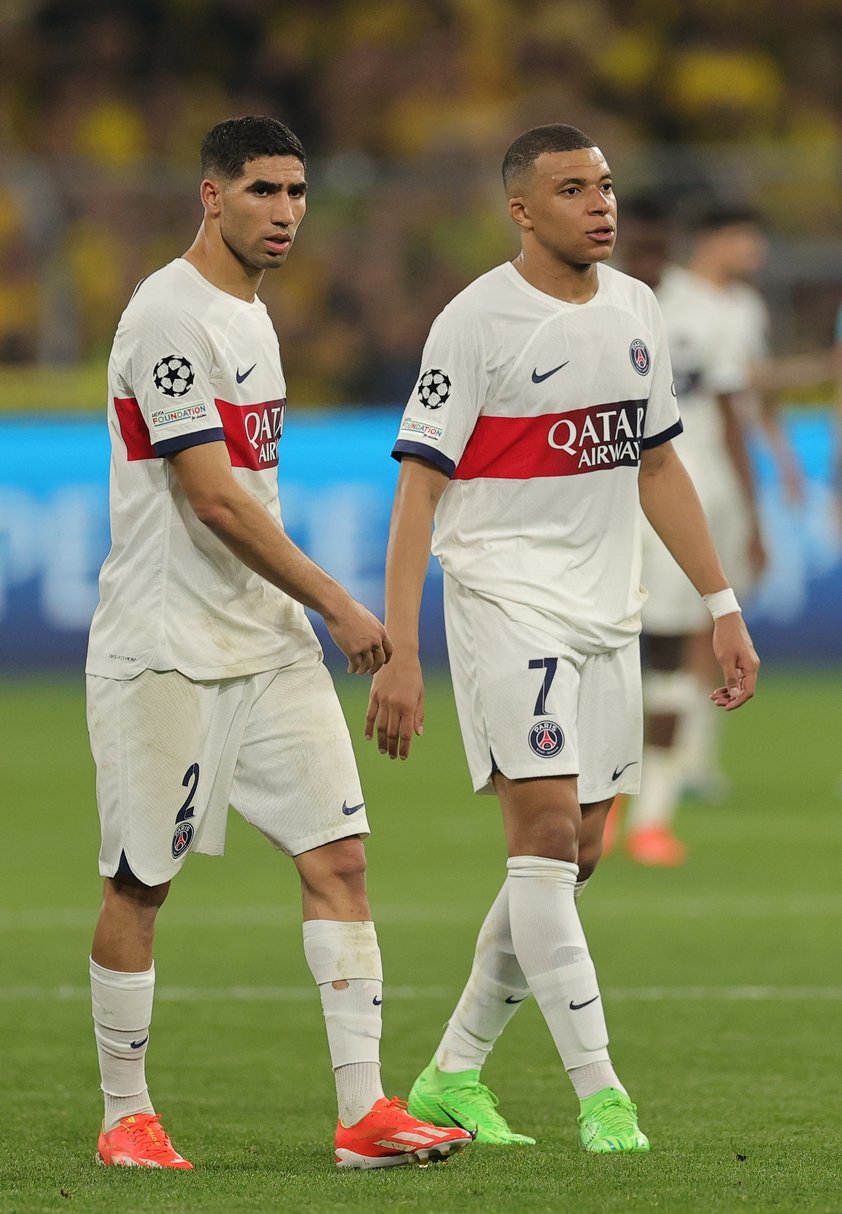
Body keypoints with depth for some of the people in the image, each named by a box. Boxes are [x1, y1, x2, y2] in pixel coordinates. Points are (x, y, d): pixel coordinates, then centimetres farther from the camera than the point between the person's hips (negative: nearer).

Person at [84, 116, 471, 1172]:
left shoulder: (250, 313, 15)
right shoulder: (168, 316, -14)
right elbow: (213, 500, -19)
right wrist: (335, 603, -15)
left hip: (270, 643, 8)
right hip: (164, 650, -8)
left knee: (338, 856, -2)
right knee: (139, 885, 1)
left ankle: (363, 1112, -5)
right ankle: (125, 1117, 13)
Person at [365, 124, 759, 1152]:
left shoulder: (634, 308, 10)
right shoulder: (477, 322, -10)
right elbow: (418, 489, -12)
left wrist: (723, 609, 16)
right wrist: (399, 654, -19)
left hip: (607, 612, 7)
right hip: (506, 596, -7)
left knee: (573, 857, 7)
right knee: (546, 833, -15)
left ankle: (453, 1074, 19)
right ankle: (598, 1089, -14)